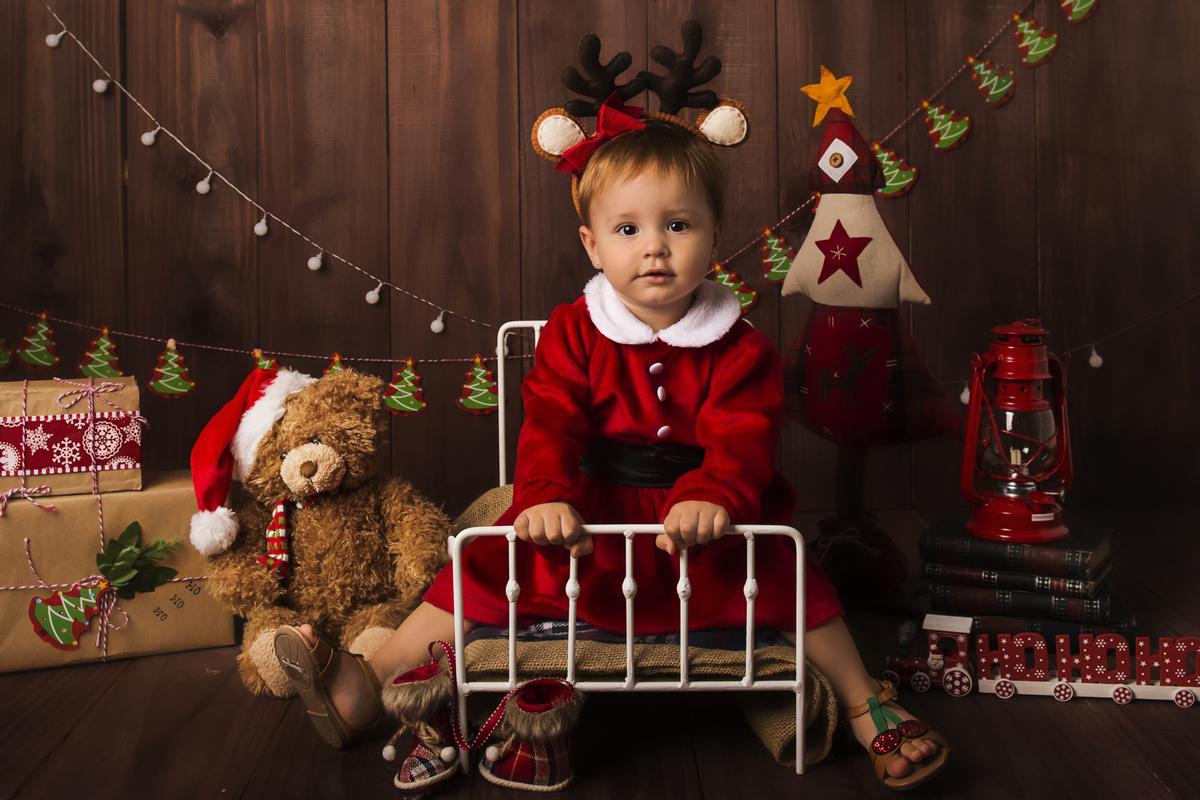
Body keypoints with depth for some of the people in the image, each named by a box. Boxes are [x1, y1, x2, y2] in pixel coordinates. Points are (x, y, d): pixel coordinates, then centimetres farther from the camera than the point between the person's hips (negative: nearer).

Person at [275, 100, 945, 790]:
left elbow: (742, 438, -18)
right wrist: (545, 496, -34)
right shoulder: (574, 334, -2)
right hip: (591, 520, 0)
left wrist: (713, 497, -41)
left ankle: (863, 703, 6)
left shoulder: (739, 348, -5)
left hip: (704, 523, 0)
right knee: (494, 566, -14)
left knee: (788, 574, -17)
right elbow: (550, 424, -13)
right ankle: (364, 689, -9)